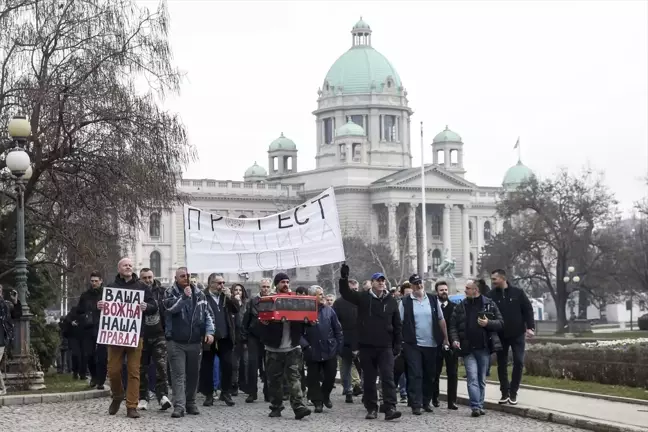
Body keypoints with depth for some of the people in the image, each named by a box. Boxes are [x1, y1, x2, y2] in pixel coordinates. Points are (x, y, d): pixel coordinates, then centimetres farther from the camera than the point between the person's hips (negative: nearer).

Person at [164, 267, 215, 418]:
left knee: (193, 374, 10)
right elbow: (170, 307, -19)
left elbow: (207, 314, 9)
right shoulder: (170, 293, 0)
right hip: (176, 342, -3)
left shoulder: (199, 294, 9)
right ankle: (179, 406, -10)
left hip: (195, 342, 3)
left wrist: (209, 332, -3)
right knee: (178, 374, -7)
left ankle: (191, 403, 22)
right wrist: (184, 296, -21)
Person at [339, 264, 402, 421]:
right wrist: (344, 278, -28)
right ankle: (371, 409, 15)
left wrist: (397, 344, 6)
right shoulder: (363, 298, 2)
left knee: (388, 377, -9)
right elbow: (346, 293, -11)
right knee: (369, 380, 7)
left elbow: (397, 325, 10)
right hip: (366, 346, 0)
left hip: (385, 347, 0)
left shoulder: (391, 301, 6)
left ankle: (390, 408, -13)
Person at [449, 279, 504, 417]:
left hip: (484, 348, 0)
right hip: (468, 349, 0)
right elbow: (453, 326, 8)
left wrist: (488, 323, -14)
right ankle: (476, 406, -15)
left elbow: (500, 323, 4)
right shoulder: (460, 307, 7)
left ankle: (480, 406, 16)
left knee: (481, 379, 8)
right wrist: (455, 339, -8)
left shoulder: (489, 304, 4)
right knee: (472, 378, -11)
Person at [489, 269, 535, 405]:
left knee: (518, 362, -3)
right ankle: (505, 392, 14)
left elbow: (528, 310, -2)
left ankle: (513, 392, 8)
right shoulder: (492, 295, -3)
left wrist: (530, 327, -11)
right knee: (502, 364, 5)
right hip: (500, 336, 1)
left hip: (517, 334, -1)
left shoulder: (517, 292, -3)